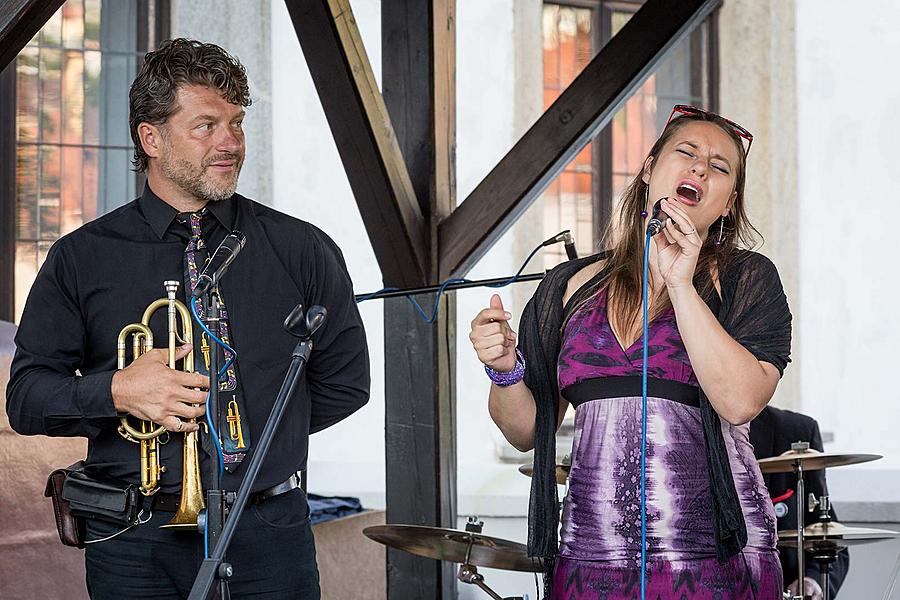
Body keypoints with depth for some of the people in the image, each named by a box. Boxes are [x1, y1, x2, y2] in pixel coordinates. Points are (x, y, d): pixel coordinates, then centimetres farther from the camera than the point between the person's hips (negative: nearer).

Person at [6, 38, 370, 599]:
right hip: (135, 544, -1)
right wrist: (116, 391, -15)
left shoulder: (303, 251, 5)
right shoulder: (81, 259, 3)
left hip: (269, 535, 1)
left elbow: (344, 384, 12)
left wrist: (249, 436, 7)